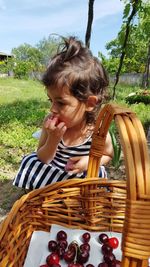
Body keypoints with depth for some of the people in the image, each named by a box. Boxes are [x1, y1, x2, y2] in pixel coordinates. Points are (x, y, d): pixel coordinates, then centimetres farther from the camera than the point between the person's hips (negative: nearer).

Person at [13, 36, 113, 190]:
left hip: (81, 178, -1)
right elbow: (42, 159, -11)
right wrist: (53, 140, -31)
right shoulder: (51, 124, -21)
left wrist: (90, 161, -23)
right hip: (51, 176, 2)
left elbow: (108, 155, -2)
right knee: (30, 162, -15)